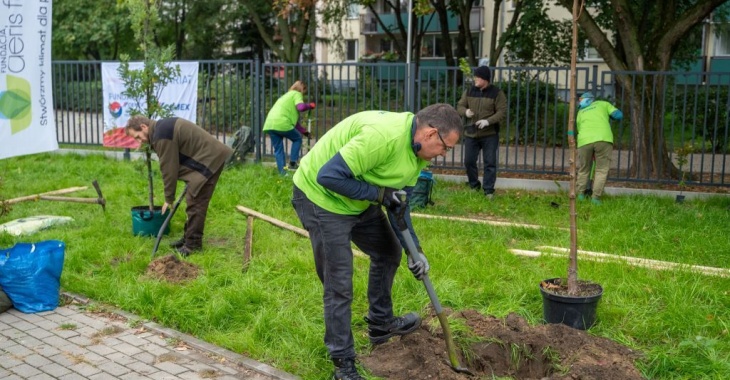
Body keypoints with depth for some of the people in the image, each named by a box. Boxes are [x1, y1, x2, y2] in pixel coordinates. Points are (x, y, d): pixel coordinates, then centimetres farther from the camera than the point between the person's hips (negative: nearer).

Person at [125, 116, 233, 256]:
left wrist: (169, 198, -5)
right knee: (193, 201, 14)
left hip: (209, 159, -11)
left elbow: (169, 169, -15)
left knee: (195, 202, -9)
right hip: (209, 157, 11)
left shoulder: (161, 136, -17)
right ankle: (189, 238, 21)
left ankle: (193, 244, -3)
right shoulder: (163, 127, 15)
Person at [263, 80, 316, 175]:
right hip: (282, 124, -7)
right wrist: (310, 106, 10)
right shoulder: (297, 94, 10)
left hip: (269, 124, 7)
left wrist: (304, 131, 37)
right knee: (297, 139, 16)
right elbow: (301, 107, -11)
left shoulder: (286, 95, 35)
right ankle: (292, 163, 9)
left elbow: (293, 118, 36)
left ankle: (282, 172, 12)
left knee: (278, 149, 15)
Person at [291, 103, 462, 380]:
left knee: (388, 251, 21)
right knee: (339, 285, -5)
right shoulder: (383, 135, -34)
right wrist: (379, 194, -25)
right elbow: (328, 176, -33)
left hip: (359, 201, 10)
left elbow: (399, 201, 5)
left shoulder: (418, 150, -2)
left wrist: (415, 248, -3)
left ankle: (381, 324, 39)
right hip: (320, 195, -10)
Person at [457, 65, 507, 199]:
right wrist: (465, 111, -15)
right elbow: (459, 106, 10)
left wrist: (488, 121, -25)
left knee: (490, 163, -2)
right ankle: (474, 186, 26)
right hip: (470, 134, 4)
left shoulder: (497, 93, -7)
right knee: (469, 161, 7)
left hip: (490, 135, -3)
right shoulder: (469, 91, 5)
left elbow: (502, 112, -11)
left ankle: (489, 190, 5)